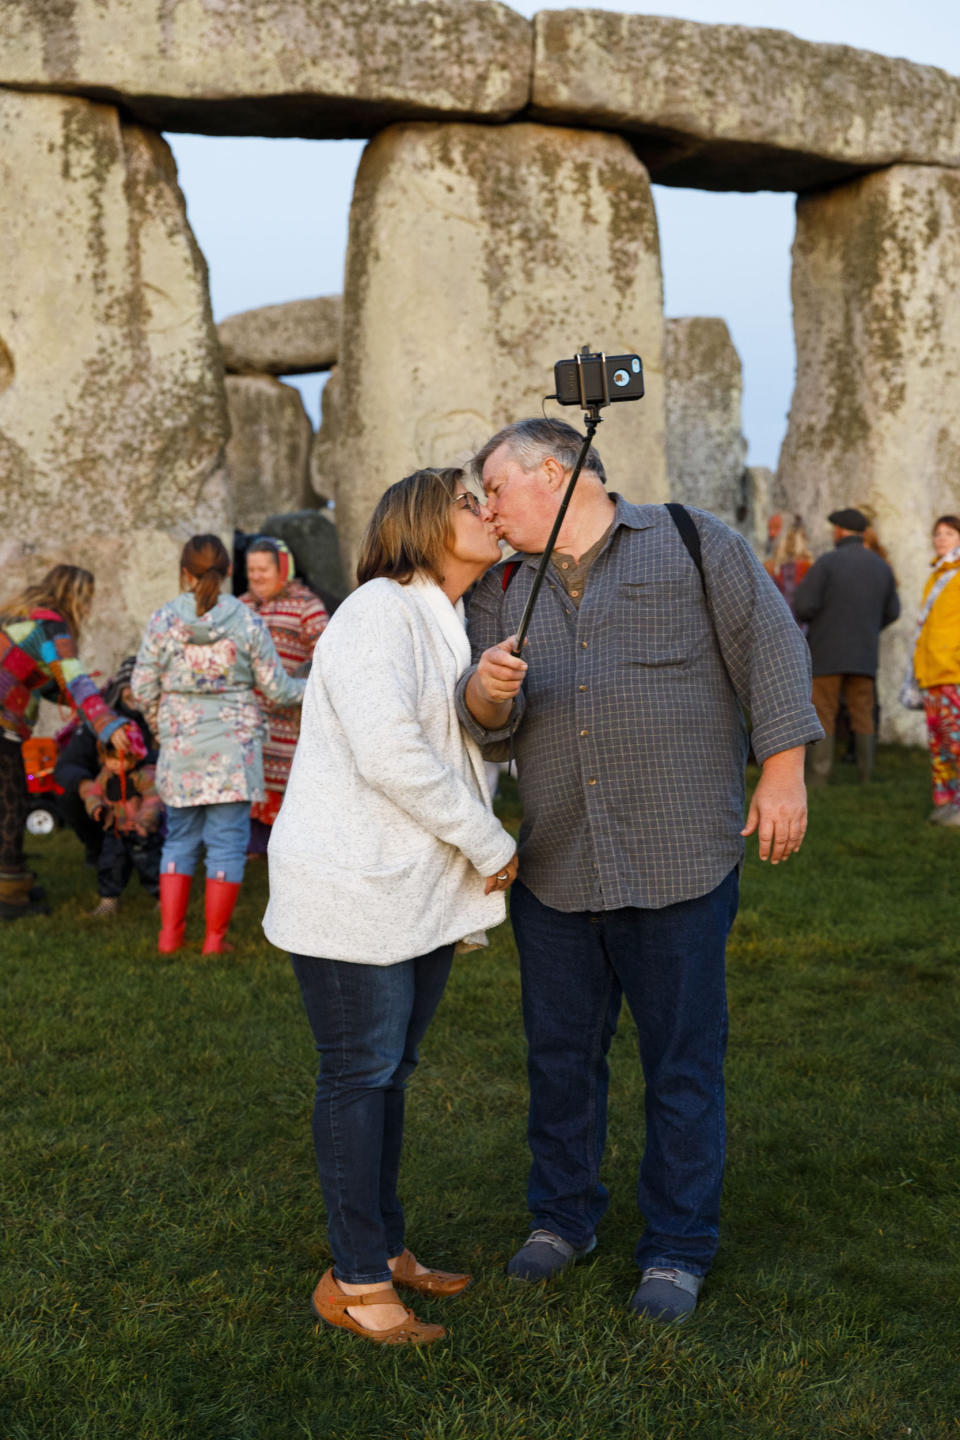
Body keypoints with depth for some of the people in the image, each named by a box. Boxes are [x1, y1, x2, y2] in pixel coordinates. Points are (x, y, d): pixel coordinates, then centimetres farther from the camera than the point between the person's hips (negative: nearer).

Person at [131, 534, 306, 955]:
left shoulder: (162, 620, -4)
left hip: (179, 747, 2)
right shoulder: (247, 622, -6)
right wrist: (308, 689, 20)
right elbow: (275, 687, -1)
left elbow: (143, 688, 0)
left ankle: (170, 933, 16)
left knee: (180, 839, 16)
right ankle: (215, 937, 10)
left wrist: (159, 726, 21)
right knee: (228, 840, 7)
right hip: (232, 747, -2)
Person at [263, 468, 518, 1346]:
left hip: (424, 889, 9)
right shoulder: (379, 614, -13)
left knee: (391, 1070, 15)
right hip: (353, 887, -9)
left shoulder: (454, 625, 17)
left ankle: (385, 1247, 26)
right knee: (360, 1074, -1)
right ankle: (356, 1280, 9)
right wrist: (491, 846, -15)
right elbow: (389, 753, -23)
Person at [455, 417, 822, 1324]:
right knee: (560, 1054, 14)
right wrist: (485, 692, -20)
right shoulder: (503, 590, 13)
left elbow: (770, 648, -1)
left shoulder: (692, 542, 1)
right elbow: (492, 726, 4)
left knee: (683, 1064, 5)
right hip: (553, 868, 4)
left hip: (678, 868, -4)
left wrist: (782, 773, -8)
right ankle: (562, 1216, 34)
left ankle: (677, 1248, 21)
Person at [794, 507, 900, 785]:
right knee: (863, 716, 8)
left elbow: (803, 607, -15)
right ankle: (866, 775, 6)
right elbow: (891, 612, 12)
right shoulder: (881, 566, 6)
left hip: (827, 651, -4)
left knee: (822, 717, -2)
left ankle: (817, 778, -5)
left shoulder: (827, 563, -11)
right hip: (864, 654, 4)